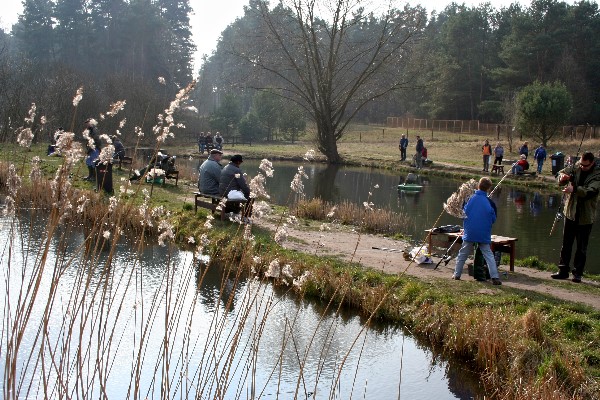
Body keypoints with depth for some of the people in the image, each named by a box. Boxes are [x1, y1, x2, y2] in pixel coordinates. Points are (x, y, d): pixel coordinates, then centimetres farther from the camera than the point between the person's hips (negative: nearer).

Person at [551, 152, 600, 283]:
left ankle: (578, 273, 13)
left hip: (585, 216, -4)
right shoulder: (575, 168, 0)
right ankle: (563, 271, 17)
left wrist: (574, 189, -42)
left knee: (582, 247, 5)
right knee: (566, 244, 9)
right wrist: (562, 177, -24)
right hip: (570, 212, 4)